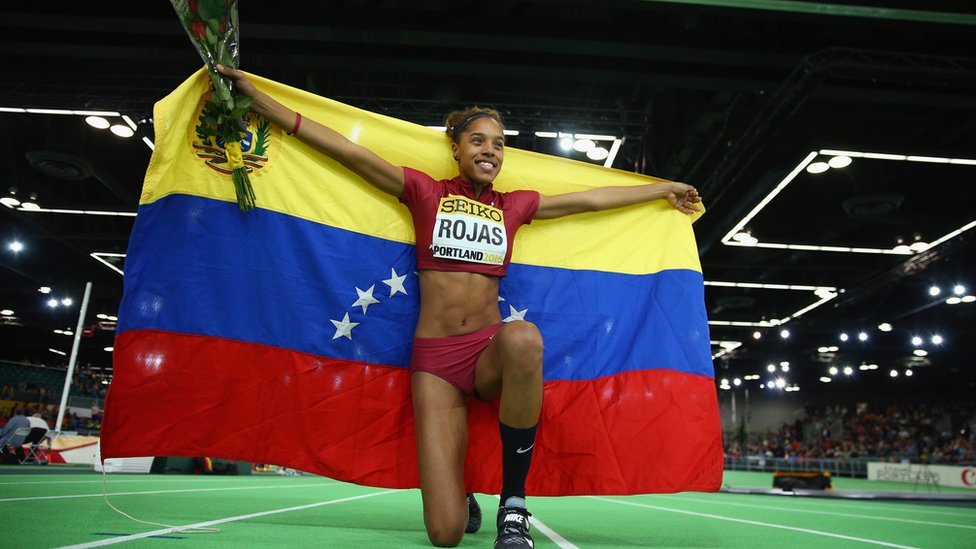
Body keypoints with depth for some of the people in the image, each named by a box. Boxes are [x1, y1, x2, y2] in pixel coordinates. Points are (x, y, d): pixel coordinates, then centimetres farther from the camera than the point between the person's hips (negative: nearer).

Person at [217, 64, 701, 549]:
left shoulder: (514, 206, 12)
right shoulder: (426, 192, 6)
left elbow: (590, 199, 20)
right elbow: (349, 152, 2)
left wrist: (663, 190, 28)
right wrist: (257, 97, 0)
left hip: (489, 353, 2)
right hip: (433, 358, -1)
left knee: (523, 337, -39)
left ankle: (513, 507, -21)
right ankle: (463, 501, 30)